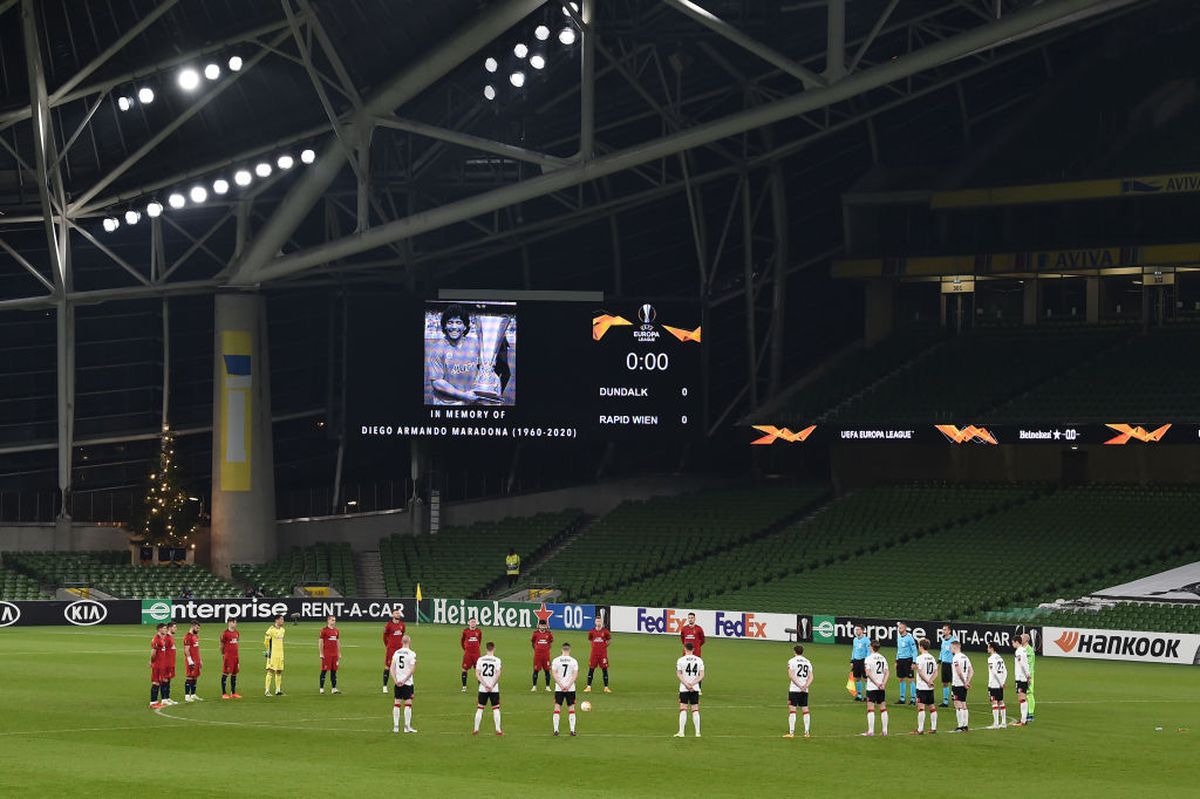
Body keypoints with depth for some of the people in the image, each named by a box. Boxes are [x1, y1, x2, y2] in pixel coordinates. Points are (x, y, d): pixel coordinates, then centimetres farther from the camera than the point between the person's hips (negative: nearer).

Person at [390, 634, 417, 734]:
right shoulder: (411, 654, -7)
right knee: (408, 703, 0)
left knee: (397, 703, 8)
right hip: (407, 682, -4)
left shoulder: (396, 653, 7)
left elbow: (392, 668, 1)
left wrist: (395, 680, -5)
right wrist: (404, 680, -12)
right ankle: (407, 726, -2)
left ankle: (395, 726, 7)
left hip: (397, 682, 4)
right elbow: (412, 670, -15)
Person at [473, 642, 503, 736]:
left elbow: (477, 674, -5)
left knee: (479, 709, 8)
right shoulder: (497, 660, -5)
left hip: (482, 689, 2)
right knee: (496, 709, 5)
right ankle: (498, 730, 1)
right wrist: (492, 686, -11)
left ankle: (476, 729, 8)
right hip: (494, 689, -2)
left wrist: (485, 685, -8)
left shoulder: (480, 660, 1)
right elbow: (498, 674, -13)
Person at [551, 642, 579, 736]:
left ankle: (556, 729, 1)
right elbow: (575, 675, -8)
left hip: (559, 689, 0)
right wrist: (568, 686, -11)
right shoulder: (574, 661, -1)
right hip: (570, 689, 0)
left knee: (557, 708, 5)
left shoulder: (556, 660, -1)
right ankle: (572, 730, 1)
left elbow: (554, 674, -7)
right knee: (571, 708, 6)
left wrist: (561, 686, -9)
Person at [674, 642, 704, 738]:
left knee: (683, 709, -3)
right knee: (695, 710, 7)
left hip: (684, 689, -2)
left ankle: (681, 732, -10)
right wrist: (692, 684, -7)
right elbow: (701, 675, -1)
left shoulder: (681, 660, -3)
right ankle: (697, 732, 5)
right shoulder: (699, 660, 4)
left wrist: (687, 685, -12)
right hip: (695, 688, 2)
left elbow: (678, 674, -8)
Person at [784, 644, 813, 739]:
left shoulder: (792, 661, -3)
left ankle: (791, 732, -9)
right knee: (805, 710, 8)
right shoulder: (807, 662, 13)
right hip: (805, 690, 5)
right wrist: (805, 686, -8)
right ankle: (806, 732, 8)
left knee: (792, 710, -4)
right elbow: (810, 677, 5)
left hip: (794, 689, -5)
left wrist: (800, 686, -14)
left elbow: (791, 676, -12)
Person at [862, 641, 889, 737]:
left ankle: (870, 731, -8)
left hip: (871, 687, -5)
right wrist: (883, 683, -7)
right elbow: (886, 672, 1)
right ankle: (884, 730, 11)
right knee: (883, 708, 10)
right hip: (882, 688, 5)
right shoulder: (883, 658, 8)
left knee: (870, 709, -3)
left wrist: (876, 683, -13)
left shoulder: (869, 658, -7)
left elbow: (868, 673, -15)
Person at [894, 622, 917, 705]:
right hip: (900, 660, 7)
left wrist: (914, 663, -16)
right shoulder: (899, 637, 11)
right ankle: (902, 698, 15)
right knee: (901, 679, 8)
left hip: (907, 660, -7)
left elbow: (914, 650, -11)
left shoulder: (909, 637, -11)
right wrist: (896, 661, 17)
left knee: (910, 680, -6)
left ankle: (914, 699, -2)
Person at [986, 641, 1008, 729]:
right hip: (1000, 685, 8)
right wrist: (1003, 682, 12)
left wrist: (1000, 683, -13)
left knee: (994, 703, -6)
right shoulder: (1000, 658, 12)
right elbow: (1005, 671, 12)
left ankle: (996, 724, -7)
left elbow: (994, 672, -18)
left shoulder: (991, 659, -11)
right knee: (1001, 703, 12)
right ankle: (1003, 722, 15)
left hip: (993, 685, -8)